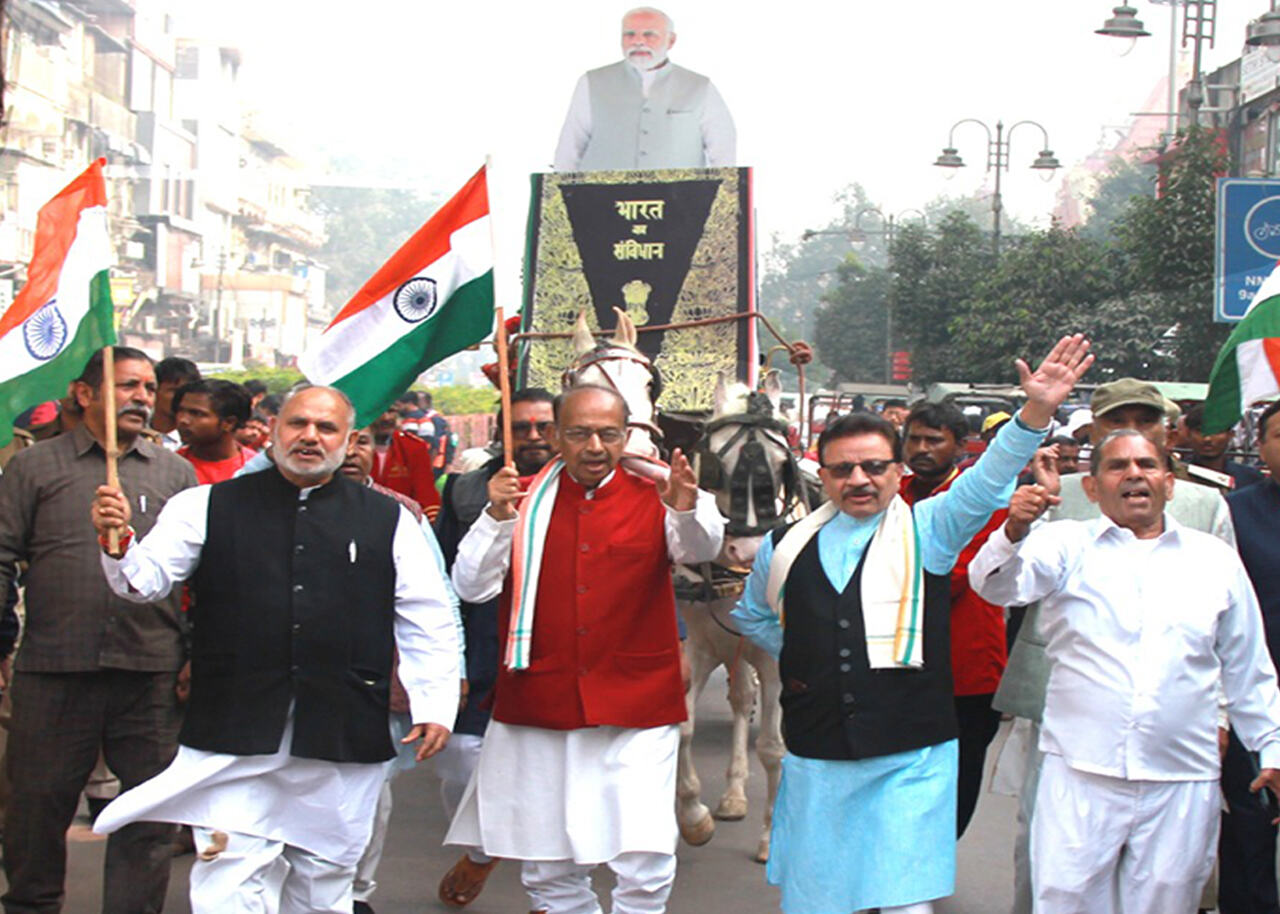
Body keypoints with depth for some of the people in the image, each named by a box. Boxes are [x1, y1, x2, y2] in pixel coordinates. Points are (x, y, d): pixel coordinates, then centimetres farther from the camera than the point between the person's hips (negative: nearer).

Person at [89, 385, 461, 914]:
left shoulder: (387, 522, 8)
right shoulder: (208, 508, 6)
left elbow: (427, 622, 9)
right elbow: (145, 580, 3)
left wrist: (435, 706, 2)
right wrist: (118, 543, -18)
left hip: (344, 741, 1)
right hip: (232, 737, -1)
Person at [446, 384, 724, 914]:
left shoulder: (652, 499, 2)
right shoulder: (525, 500, 5)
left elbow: (702, 547, -17)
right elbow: (471, 587, -1)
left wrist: (688, 510, -39)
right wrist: (496, 517, -17)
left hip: (636, 713, -2)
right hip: (538, 708, 2)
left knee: (646, 867, -9)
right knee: (548, 868, 10)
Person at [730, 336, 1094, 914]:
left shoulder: (927, 531, 2)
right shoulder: (788, 547, 9)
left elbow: (988, 481, -12)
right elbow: (751, 614, 27)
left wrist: (1037, 410, -25)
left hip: (911, 761, -2)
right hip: (816, 762, 3)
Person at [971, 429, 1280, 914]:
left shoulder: (1215, 559, 11)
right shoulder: (1067, 544, 4)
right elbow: (996, 583, -14)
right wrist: (1014, 532, -34)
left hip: (1181, 785, 2)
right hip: (1078, 777, -2)